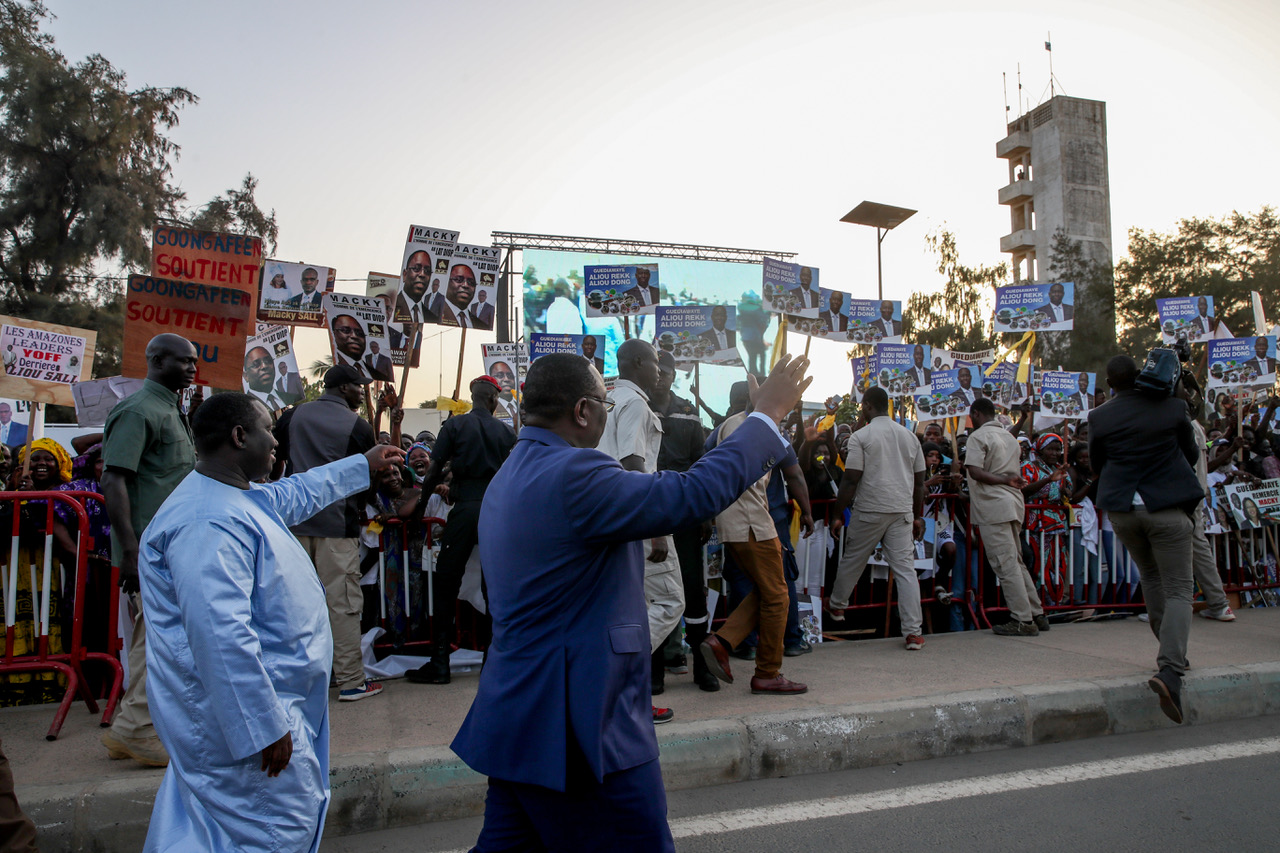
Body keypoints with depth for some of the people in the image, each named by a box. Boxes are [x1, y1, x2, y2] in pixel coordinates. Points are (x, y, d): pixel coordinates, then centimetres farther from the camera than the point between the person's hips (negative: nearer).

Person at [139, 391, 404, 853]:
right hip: (243, 711, -11)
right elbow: (220, 634, -32)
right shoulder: (209, 523, -26)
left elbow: (296, 494, 30)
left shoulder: (239, 496, 9)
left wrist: (365, 465, 39)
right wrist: (264, 728, -28)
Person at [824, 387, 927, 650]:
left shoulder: (861, 436, -6)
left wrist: (837, 514, -3)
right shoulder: (909, 436, 11)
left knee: (852, 560, 15)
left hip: (870, 510, -4)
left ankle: (837, 605, 36)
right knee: (905, 568, 1)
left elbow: (850, 480, -10)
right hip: (902, 510, 4)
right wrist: (918, 516, 21)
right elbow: (919, 481, 14)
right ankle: (914, 633, -3)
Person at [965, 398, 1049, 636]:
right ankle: (1036, 614, 17)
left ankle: (1023, 620, -6)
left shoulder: (977, 437, -6)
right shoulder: (1010, 437, 20)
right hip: (1013, 503, 9)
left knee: (1005, 564, -6)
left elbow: (975, 471, -19)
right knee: (1016, 561, 15)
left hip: (993, 506, -9)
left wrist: (1004, 480, -16)